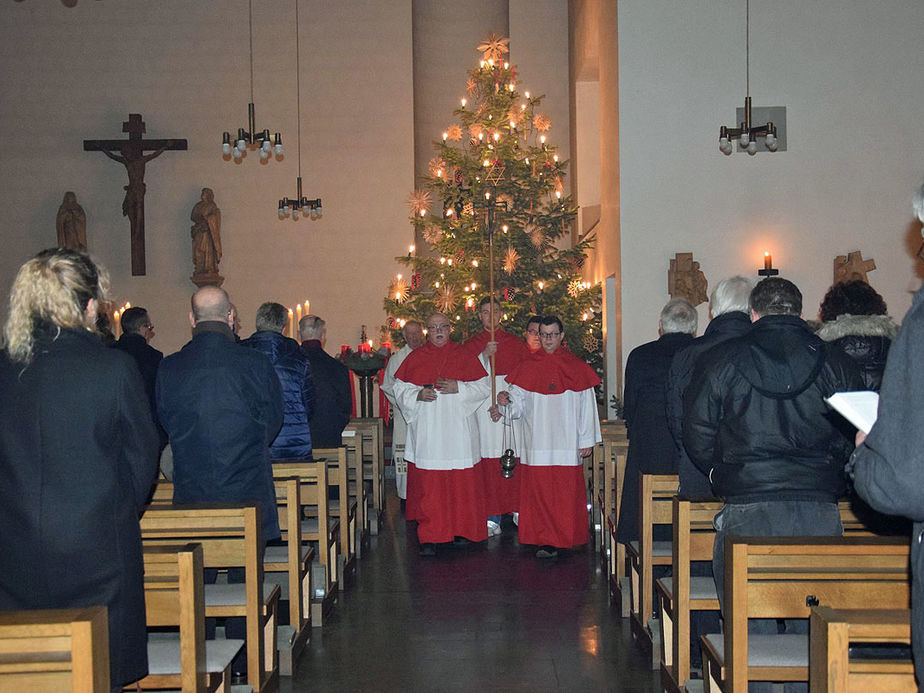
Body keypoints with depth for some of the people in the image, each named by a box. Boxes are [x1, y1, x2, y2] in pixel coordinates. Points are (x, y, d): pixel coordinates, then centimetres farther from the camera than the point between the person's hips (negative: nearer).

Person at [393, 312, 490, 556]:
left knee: (461, 483, 3)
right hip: (426, 432, 0)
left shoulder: (464, 356, 7)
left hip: (458, 431, 0)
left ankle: (461, 529, 19)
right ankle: (429, 537, 1)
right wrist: (418, 394, -10)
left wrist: (459, 388, -12)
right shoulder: (415, 358, 9)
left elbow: (484, 387, 3)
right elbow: (400, 389, 9)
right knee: (428, 485, -3)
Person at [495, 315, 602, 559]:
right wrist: (506, 402, -15)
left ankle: (565, 537, 9)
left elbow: (587, 406, 6)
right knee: (540, 491, -2)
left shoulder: (577, 368, 7)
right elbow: (518, 407, 7)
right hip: (537, 444, 1)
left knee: (566, 492, -1)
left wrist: (587, 440, 2)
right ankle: (546, 541, 5)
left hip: (567, 443, -1)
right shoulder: (527, 368, 9)